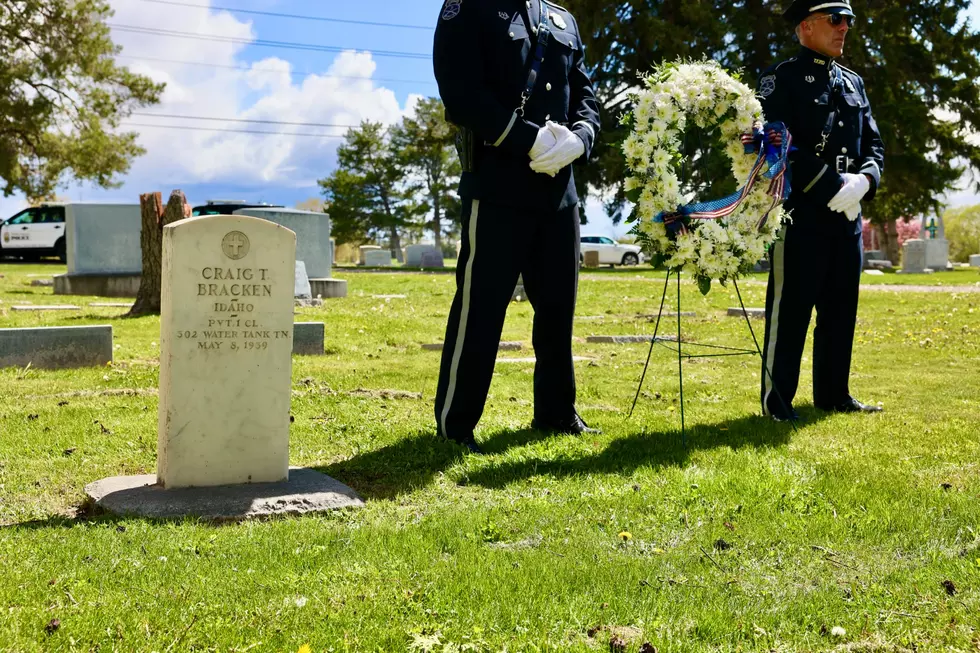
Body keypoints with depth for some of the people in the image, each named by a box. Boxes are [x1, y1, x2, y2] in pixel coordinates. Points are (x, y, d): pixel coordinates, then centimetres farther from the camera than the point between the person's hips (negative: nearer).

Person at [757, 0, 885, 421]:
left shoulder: (853, 83, 18)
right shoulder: (780, 81, -3)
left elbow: (873, 145, 16)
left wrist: (863, 181, -6)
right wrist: (832, 190, -17)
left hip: (848, 213, 7)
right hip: (801, 212, -7)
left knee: (841, 307, 11)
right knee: (790, 306, -5)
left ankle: (833, 394, 21)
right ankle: (776, 400, 2)